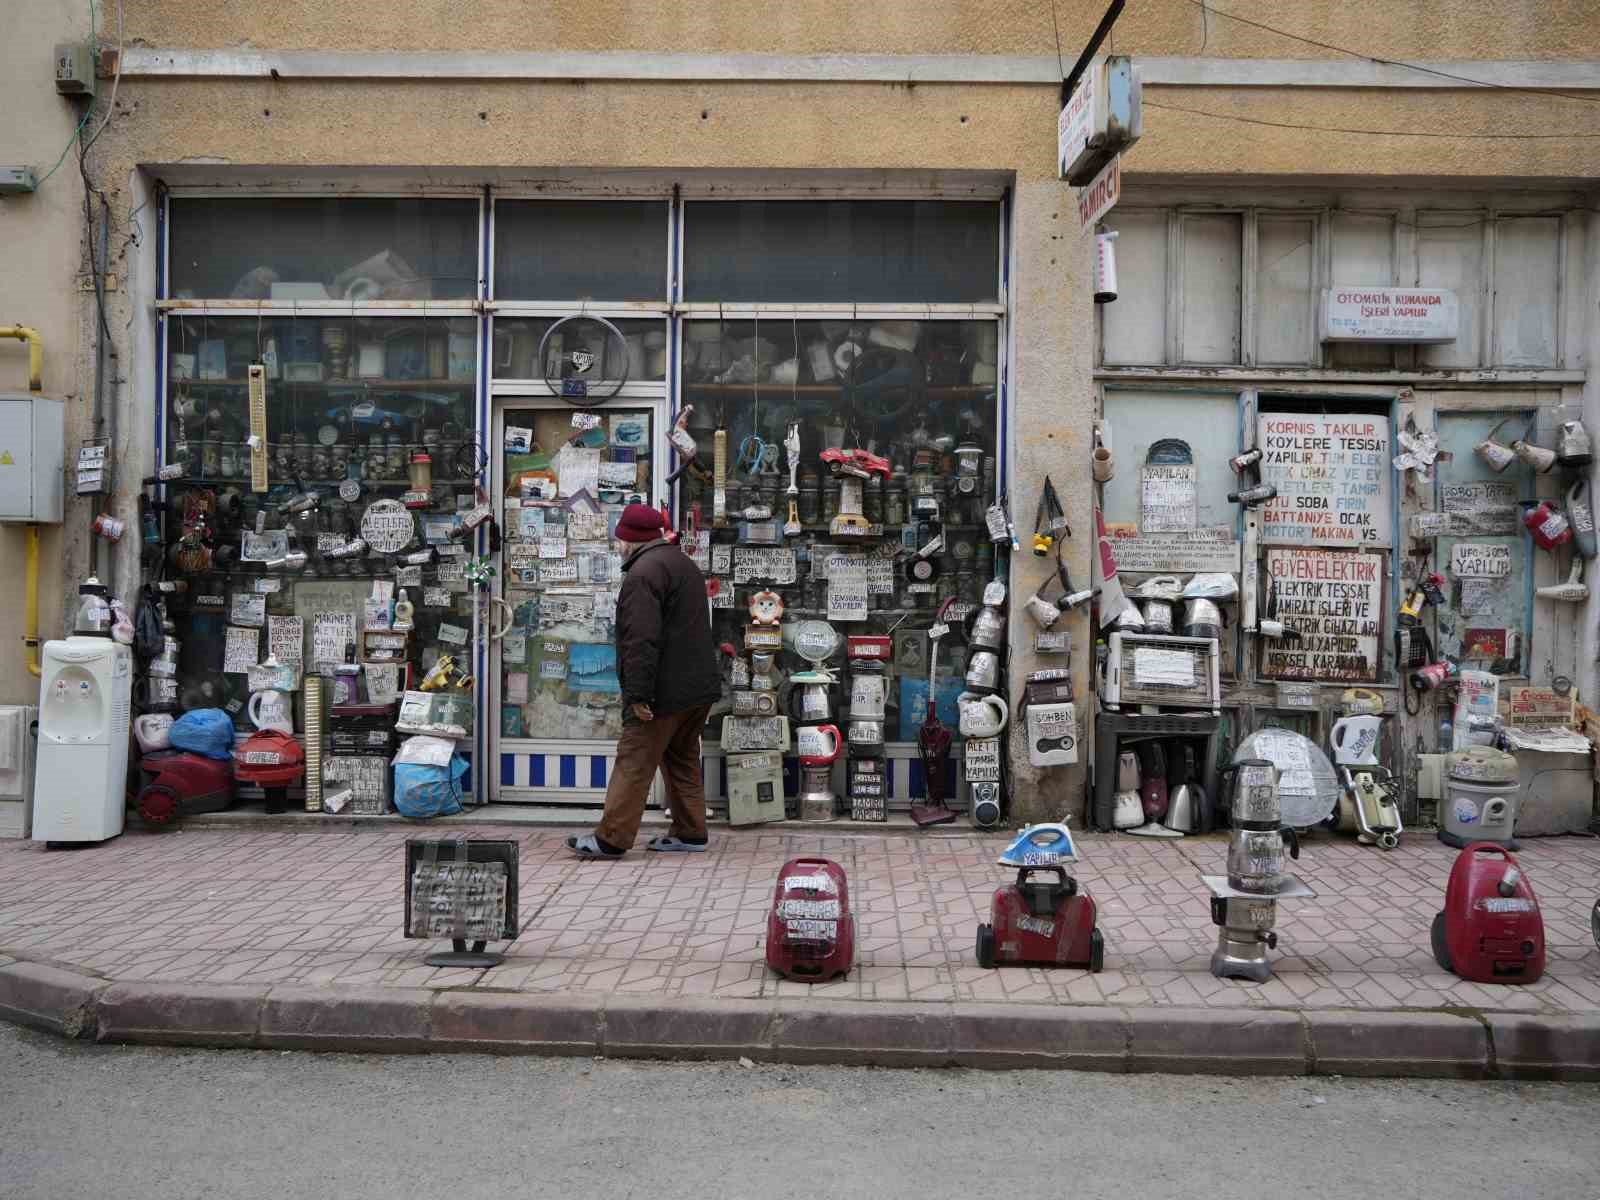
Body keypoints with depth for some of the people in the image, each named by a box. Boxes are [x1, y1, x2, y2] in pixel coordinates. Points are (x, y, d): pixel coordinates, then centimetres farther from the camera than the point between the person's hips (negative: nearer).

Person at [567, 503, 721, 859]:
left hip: (664, 693, -9)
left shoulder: (644, 572, -15)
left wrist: (638, 693, -22)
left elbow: (642, 640, -23)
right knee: (682, 760, 16)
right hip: (699, 686, 9)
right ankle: (689, 833, 19)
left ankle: (611, 838, -1)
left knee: (634, 762, -5)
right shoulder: (685, 563, 18)